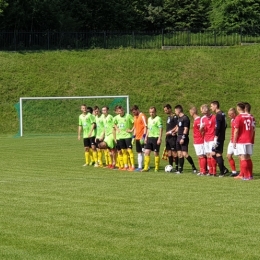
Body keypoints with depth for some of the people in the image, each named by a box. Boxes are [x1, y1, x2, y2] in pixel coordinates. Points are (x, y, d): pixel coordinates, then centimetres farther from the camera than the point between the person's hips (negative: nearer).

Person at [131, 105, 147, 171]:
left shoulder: (142, 116, -10)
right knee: (139, 153, 10)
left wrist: (144, 135, -21)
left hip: (142, 138, -9)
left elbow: (145, 126, -15)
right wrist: (134, 136, 17)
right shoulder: (135, 117, 16)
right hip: (137, 138, 9)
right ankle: (139, 167, 13)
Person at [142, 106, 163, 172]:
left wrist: (159, 138, -18)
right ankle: (146, 167, 3)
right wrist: (146, 137, 17)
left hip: (156, 138, -7)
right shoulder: (149, 119, 15)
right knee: (146, 152, 1)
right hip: (149, 137, 7)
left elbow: (161, 129, -12)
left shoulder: (158, 119, -9)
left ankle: (156, 168, 7)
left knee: (156, 153, -1)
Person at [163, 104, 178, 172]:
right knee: (169, 151, 10)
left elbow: (177, 127, -16)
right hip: (167, 137, 9)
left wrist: (170, 132, -15)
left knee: (174, 152, -7)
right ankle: (170, 166, 15)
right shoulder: (168, 117, 17)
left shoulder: (174, 117, -11)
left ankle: (176, 167, -5)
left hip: (172, 137, -9)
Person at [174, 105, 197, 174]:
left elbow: (186, 129, -16)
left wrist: (183, 138, -20)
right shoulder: (179, 118, 16)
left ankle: (194, 167, -4)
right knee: (179, 154, 7)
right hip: (179, 137, 9)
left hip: (183, 138, -9)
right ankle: (180, 169, 11)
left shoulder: (185, 118, -12)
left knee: (185, 154, -14)